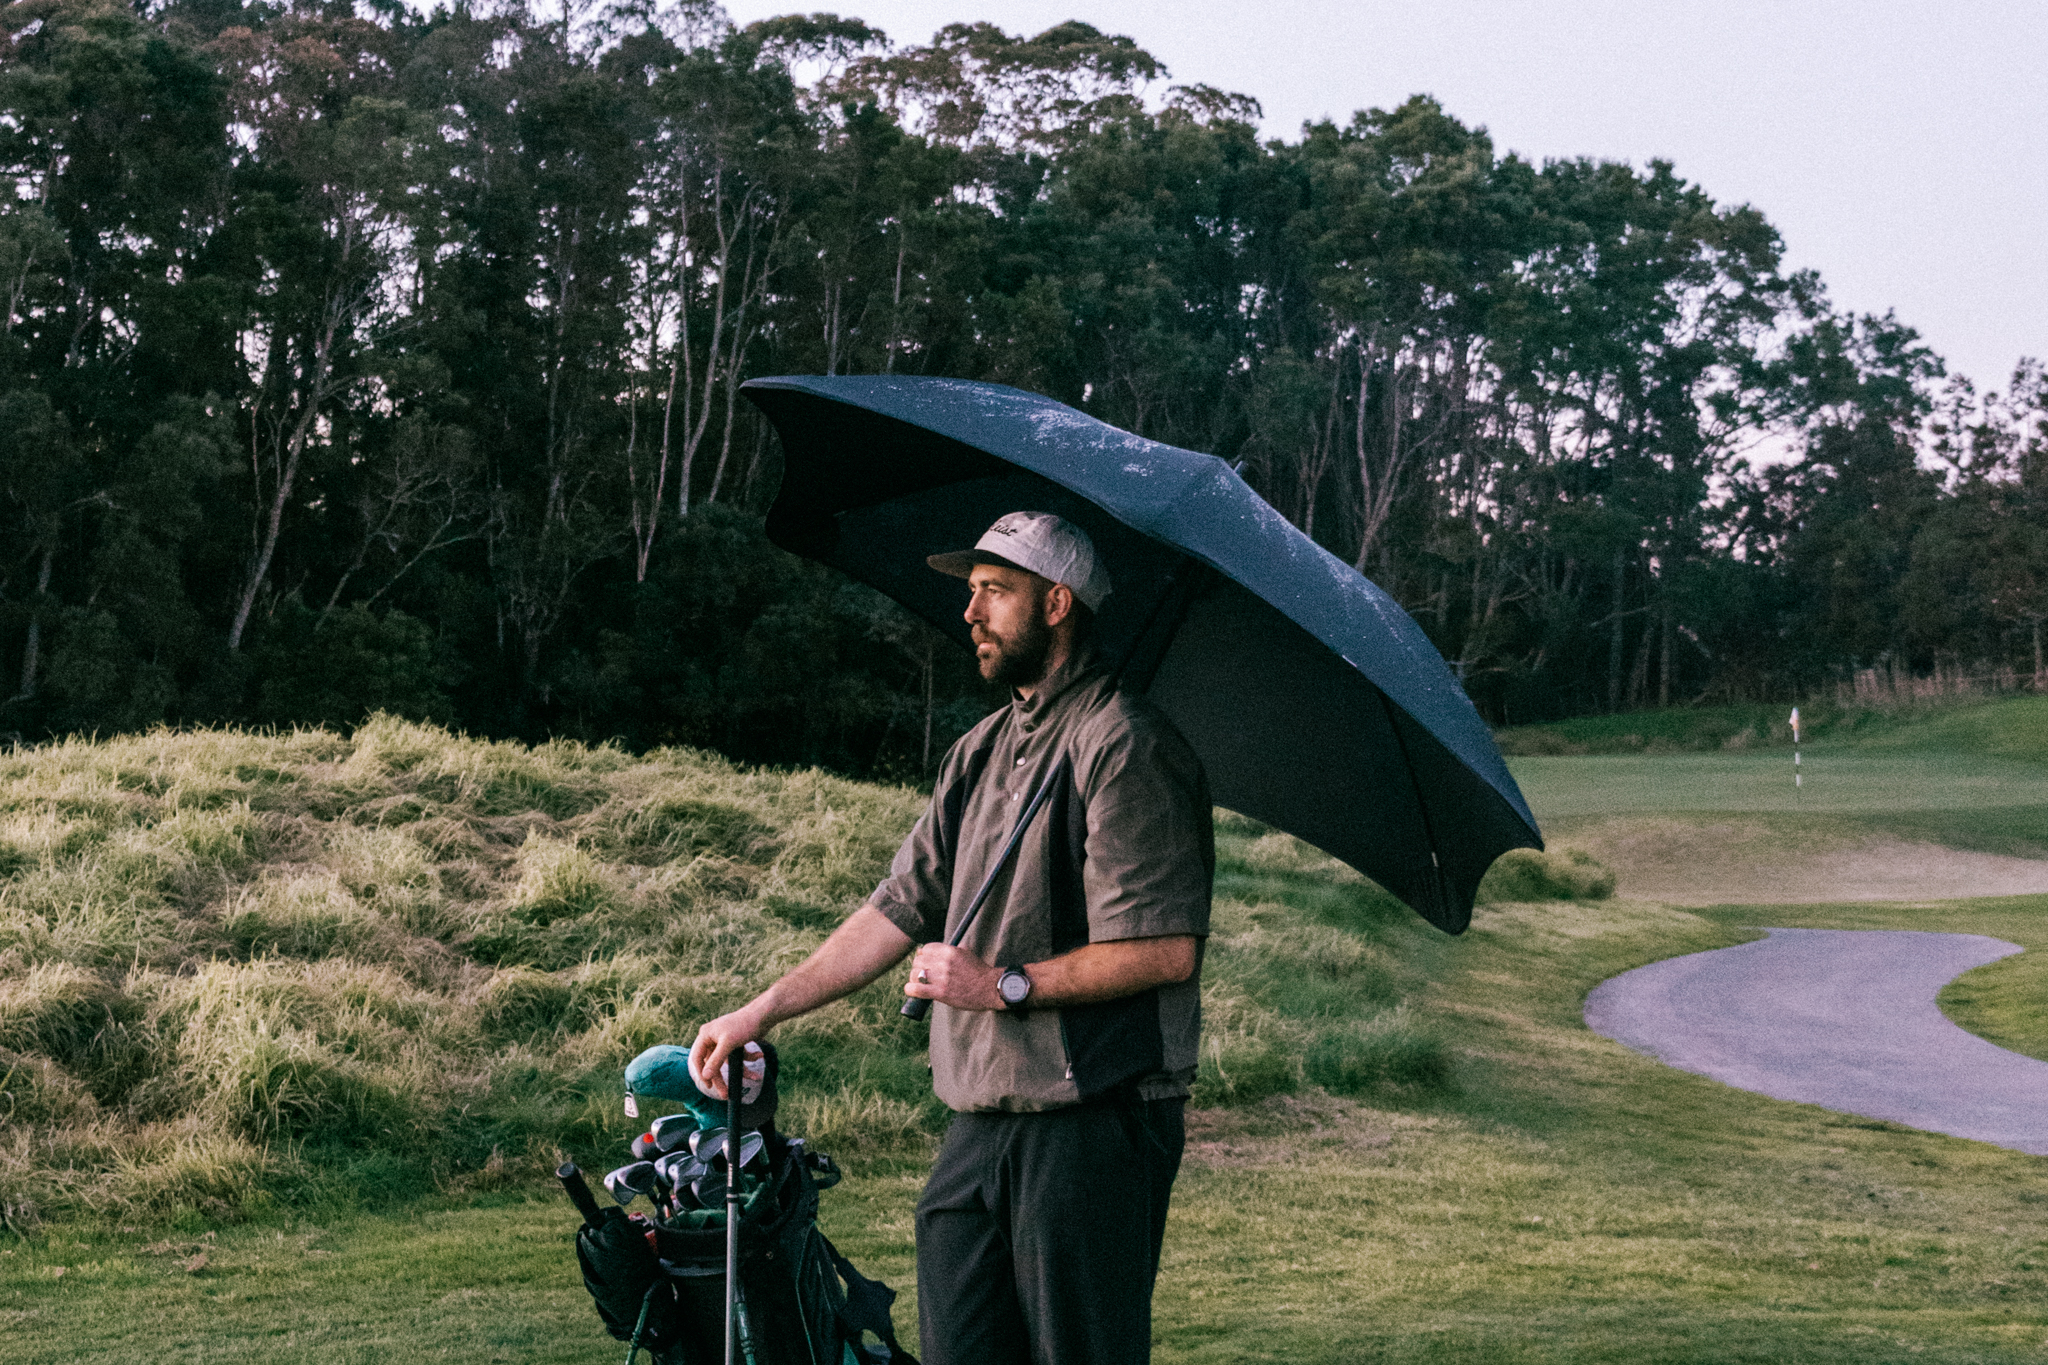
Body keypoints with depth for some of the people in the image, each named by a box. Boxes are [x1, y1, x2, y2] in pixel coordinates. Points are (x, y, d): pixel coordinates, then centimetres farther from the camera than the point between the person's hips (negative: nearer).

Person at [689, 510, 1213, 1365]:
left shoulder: (1122, 743, -10)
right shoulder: (981, 752, 17)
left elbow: (1167, 950, -17)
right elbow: (899, 909, 18)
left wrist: (1006, 984, -15)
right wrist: (763, 1012, 14)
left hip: (1092, 1125, -8)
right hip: (979, 1126, 8)